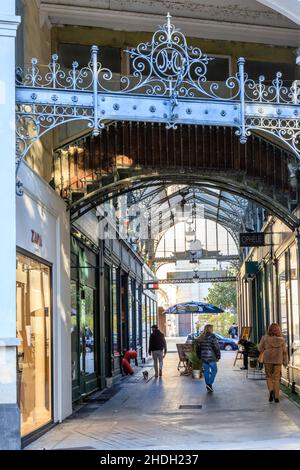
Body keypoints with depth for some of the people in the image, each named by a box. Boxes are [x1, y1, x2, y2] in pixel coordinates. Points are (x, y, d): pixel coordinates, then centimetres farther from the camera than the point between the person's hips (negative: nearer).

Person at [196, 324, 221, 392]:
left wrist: (199, 357, 22)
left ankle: (208, 387, 15)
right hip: (211, 357, -6)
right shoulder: (212, 337, -11)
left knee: (206, 371, 11)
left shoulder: (200, 338, 8)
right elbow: (216, 347, -13)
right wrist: (218, 356, -4)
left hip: (203, 358, 6)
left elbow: (197, 348, 14)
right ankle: (209, 384, -6)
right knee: (214, 370, 7)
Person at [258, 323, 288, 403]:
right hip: (278, 360, 1)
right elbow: (284, 351, 3)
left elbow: (260, 348, -2)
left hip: (268, 360, -1)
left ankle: (271, 390, -11)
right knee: (276, 378, 8)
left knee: (269, 376, 14)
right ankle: (276, 397, 5)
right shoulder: (281, 339, -1)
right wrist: (285, 362, 11)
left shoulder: (265, 338, -7)